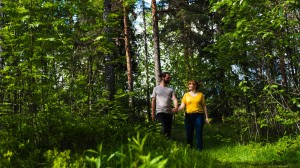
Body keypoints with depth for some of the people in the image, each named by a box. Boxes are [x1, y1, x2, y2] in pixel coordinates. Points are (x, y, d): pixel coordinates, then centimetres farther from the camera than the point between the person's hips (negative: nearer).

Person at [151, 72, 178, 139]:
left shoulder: (170, 89, 14)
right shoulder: (156, 88, 9)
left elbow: (174, 99, 0)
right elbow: (153, 101, 8)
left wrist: (176, 107, -22)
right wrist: (153, 113, 3)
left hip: (169, 112, 4)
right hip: (160, 112, -3)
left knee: (168, 130, 6)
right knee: (164, 128, -23)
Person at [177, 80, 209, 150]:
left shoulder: (200, 94, 8)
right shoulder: (186, 95, 8)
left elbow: (204, 106, 11)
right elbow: (182, 106, 1)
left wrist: (206, 117, 7)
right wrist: (176, 109, -20)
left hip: (198, 116, -1)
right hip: (189, 116, 1)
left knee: (199, 134, -4)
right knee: (189, 134, 3)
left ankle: (199, 149, 0)